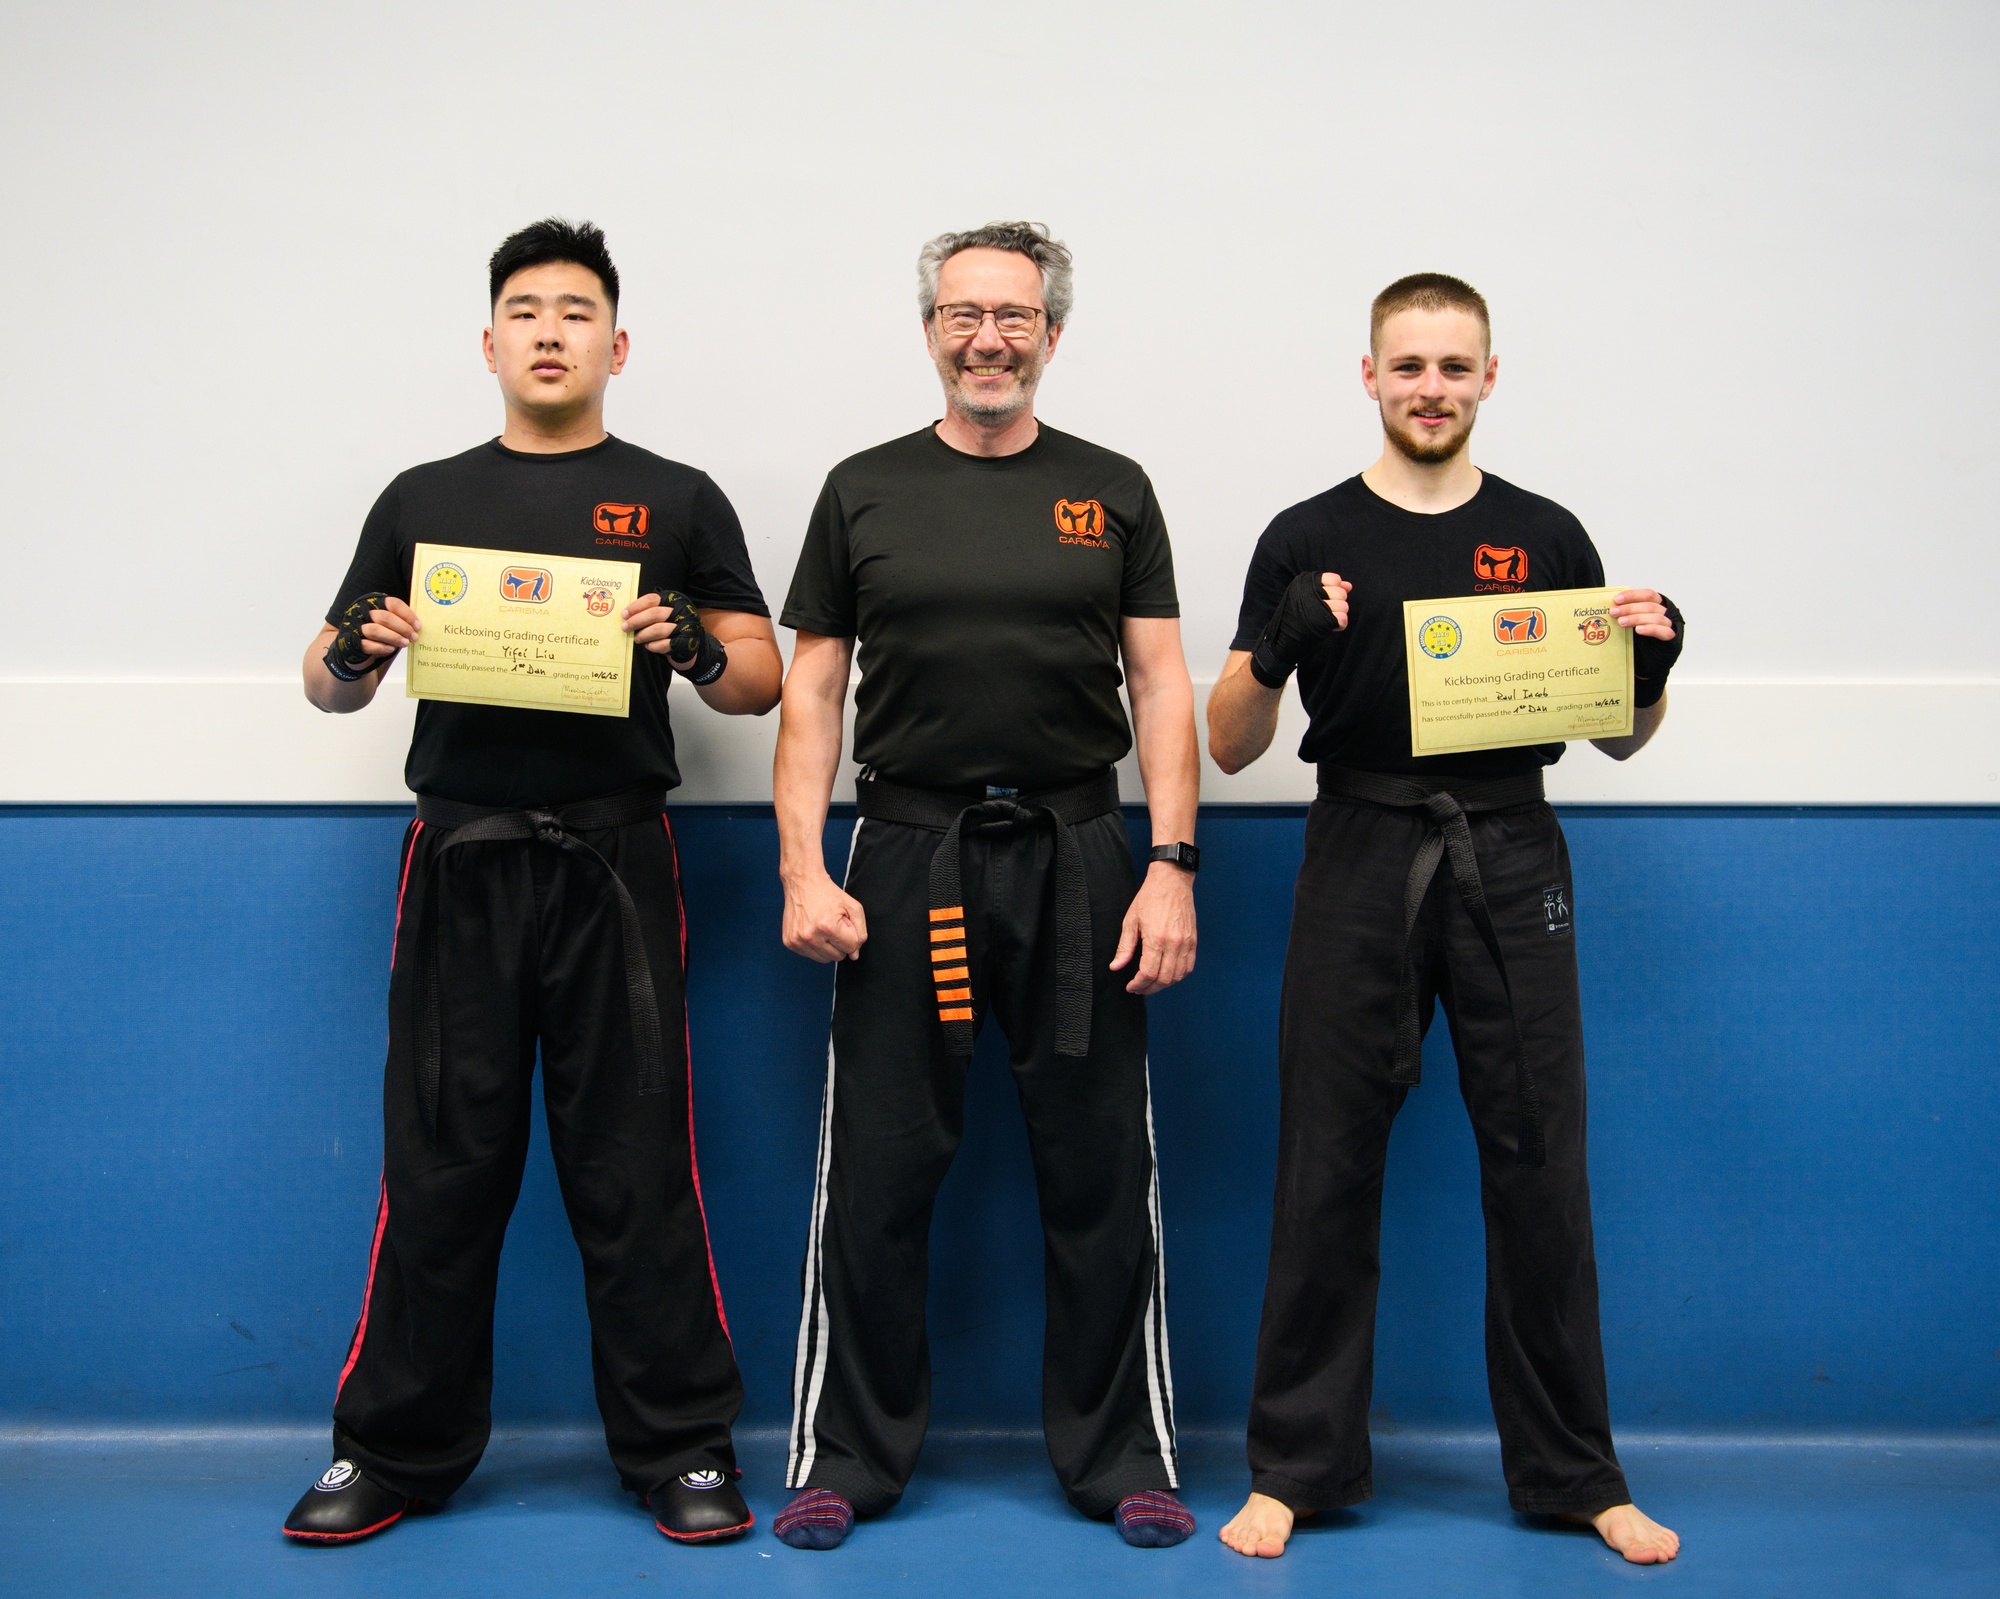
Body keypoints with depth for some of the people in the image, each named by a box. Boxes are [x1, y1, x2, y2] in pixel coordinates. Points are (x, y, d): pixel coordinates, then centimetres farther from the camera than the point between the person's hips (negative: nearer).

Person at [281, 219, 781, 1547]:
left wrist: (692, 647, -14)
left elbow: (763, 685, 7)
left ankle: (683, 1448, 13)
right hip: (461, 862, 2)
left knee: (637, 1166, 1)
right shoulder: (423, 502, 13)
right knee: (440, 1166, 5)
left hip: (615, 862, -1)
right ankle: (397, 1449, 18)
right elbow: (328, 688, 16)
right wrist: (359, 651, -7)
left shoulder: (676, 502, 9)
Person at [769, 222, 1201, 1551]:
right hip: (908, 858, 0)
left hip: (1077, 862, 0)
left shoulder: (1111, 492, 9)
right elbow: (814, 690, 6)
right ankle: (848, 1458, 18)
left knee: (1101, 1177, 5)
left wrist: (1172, 867, -5)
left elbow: (1162, 684, 5)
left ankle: (1123, 1459, 19)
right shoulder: (866, 491, 8)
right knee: (877, 1174, 4)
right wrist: (803, 869, -5)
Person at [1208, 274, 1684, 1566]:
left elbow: (1621, 735, 11)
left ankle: (1573, 1472, 19)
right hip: (1361, 864, -1)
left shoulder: (1547, 537, 8)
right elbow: (1231, 747, 1)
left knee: (1539, 1169, 5)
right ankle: (1298, 1466, 15)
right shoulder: (1309, 540, 4)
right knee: (1330, 1171, 3)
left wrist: (1652, 664, -10)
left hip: (1510, 865, 1)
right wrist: (1277, 648, -18)